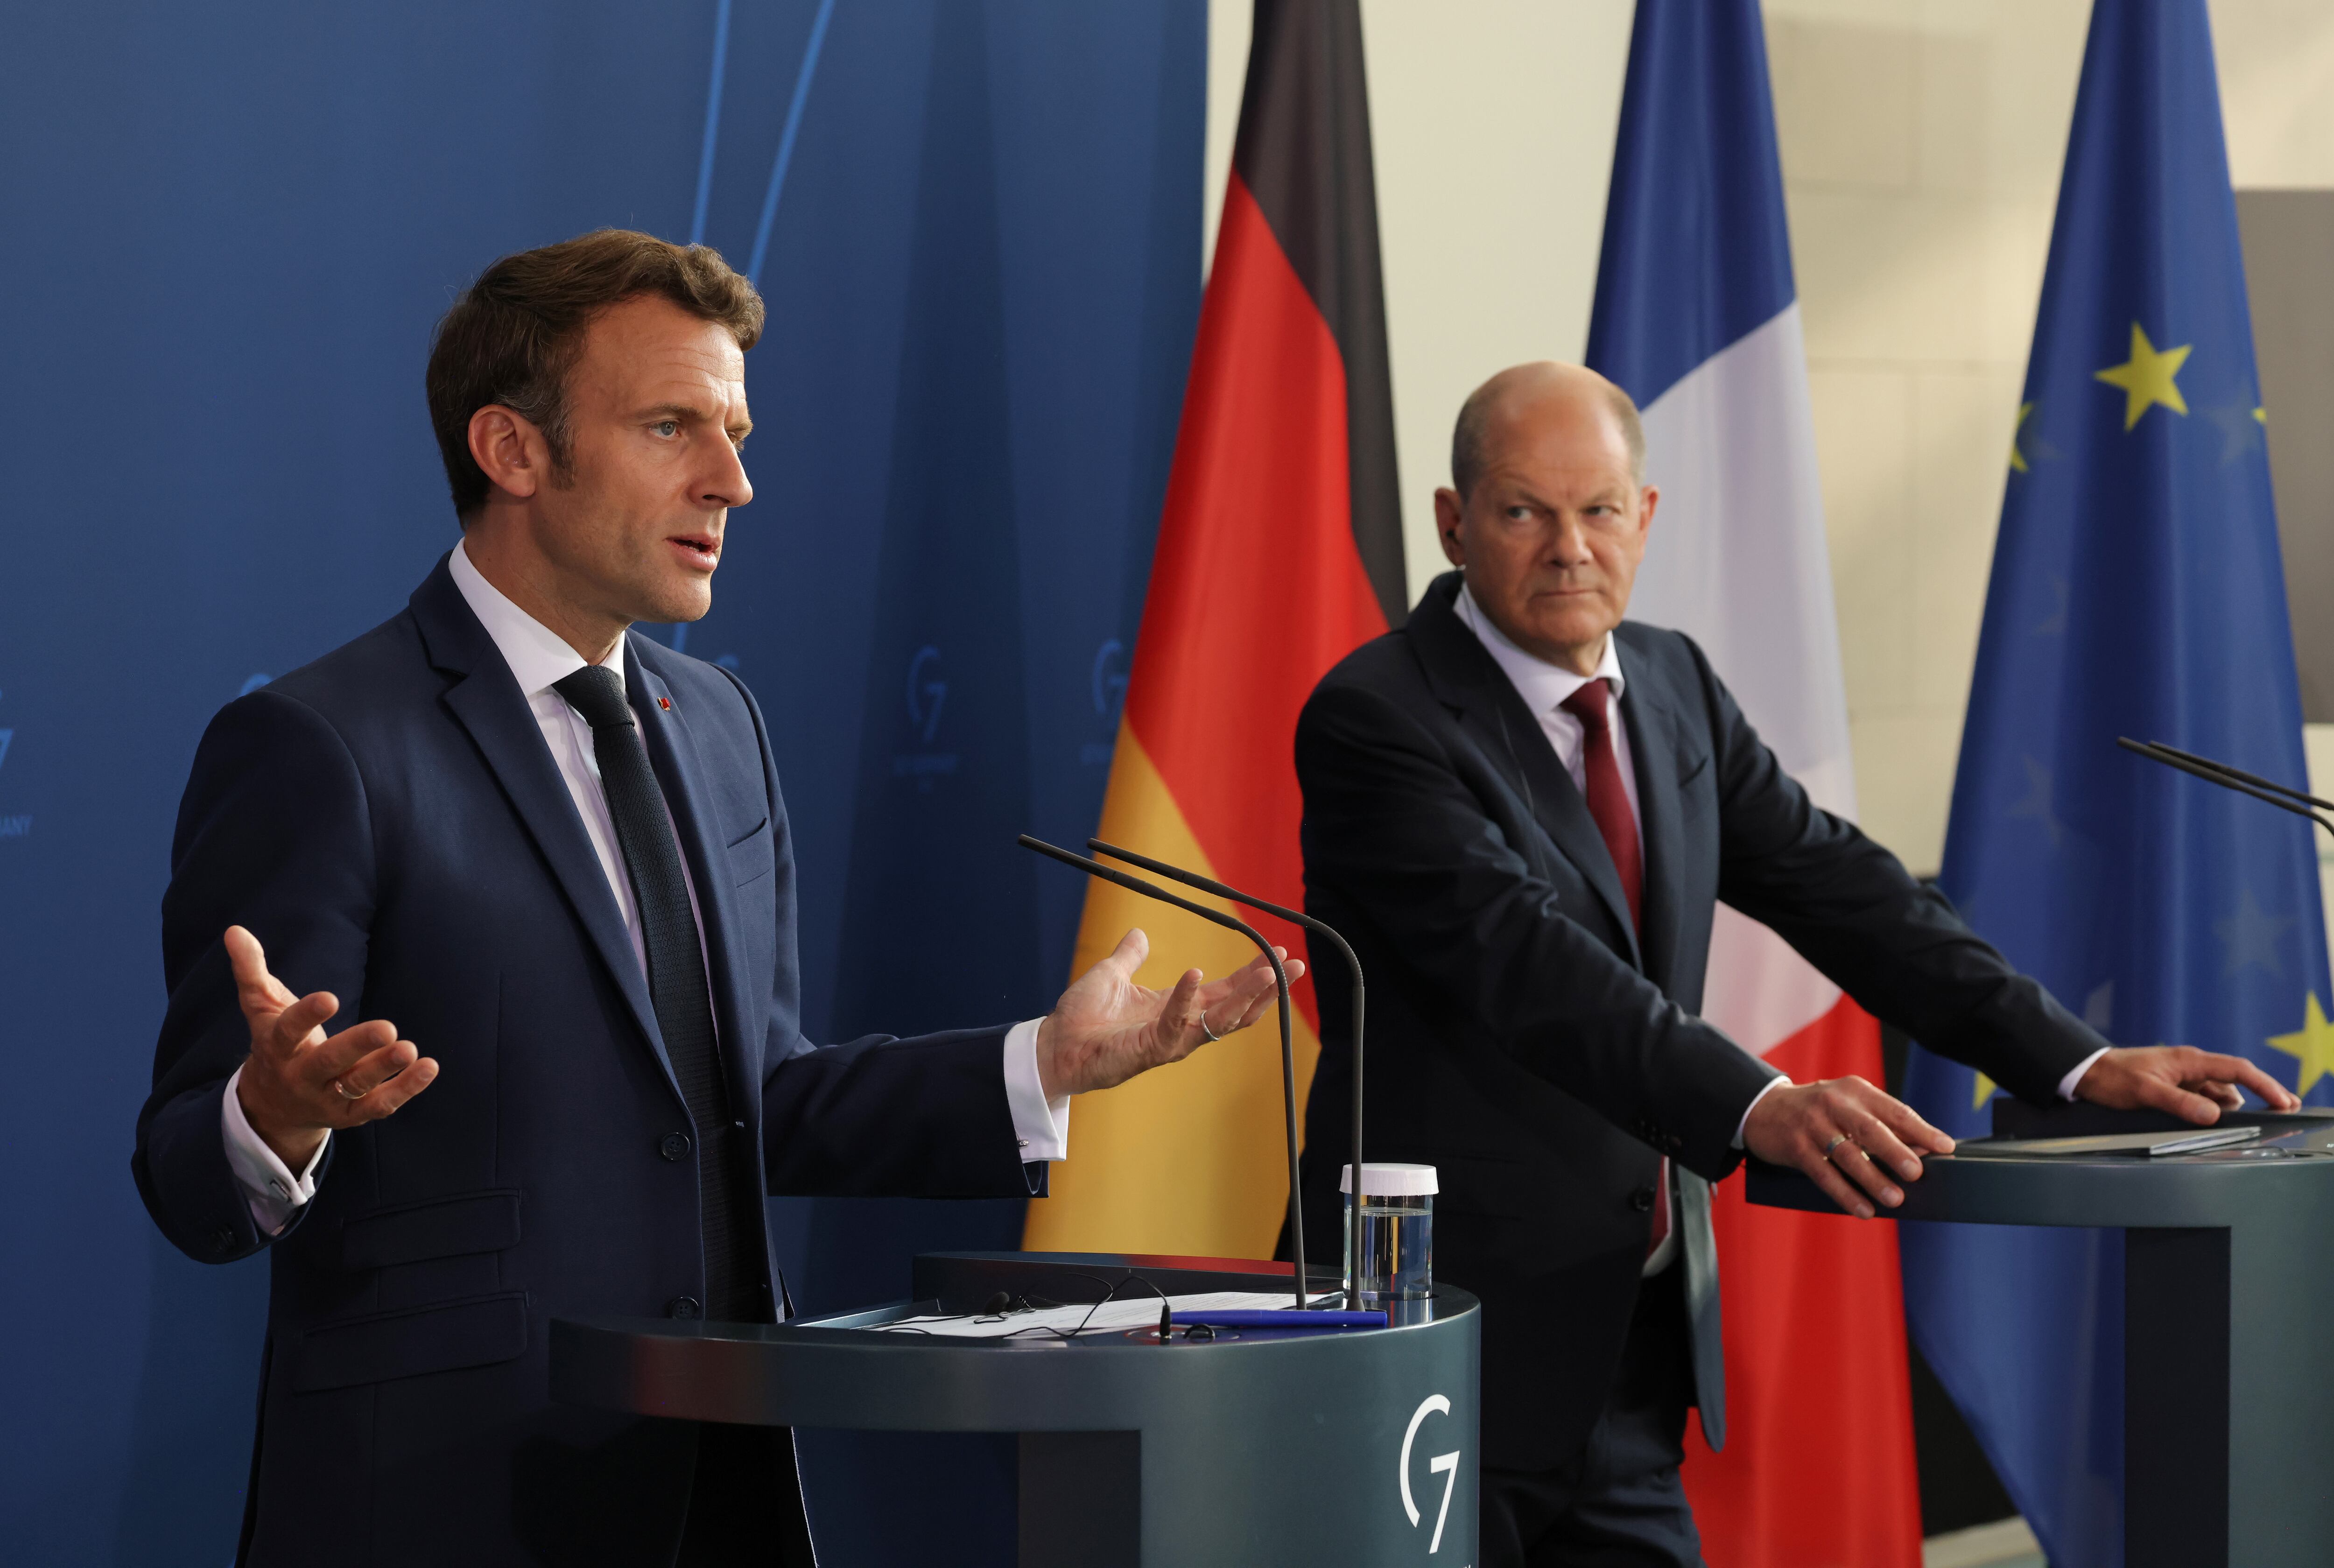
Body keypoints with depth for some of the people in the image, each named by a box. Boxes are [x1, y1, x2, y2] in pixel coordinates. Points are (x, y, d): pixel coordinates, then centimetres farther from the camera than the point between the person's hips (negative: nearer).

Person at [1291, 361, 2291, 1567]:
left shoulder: (1672, 686, 10)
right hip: (1463, 1324, -7)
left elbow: (1837, 887, 9)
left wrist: (2079, 1063, -1)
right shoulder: (1376, 719, -14)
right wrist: (1758, 1111, -39)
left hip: (1629, 1334, 7)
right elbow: (1524, 955, -27)